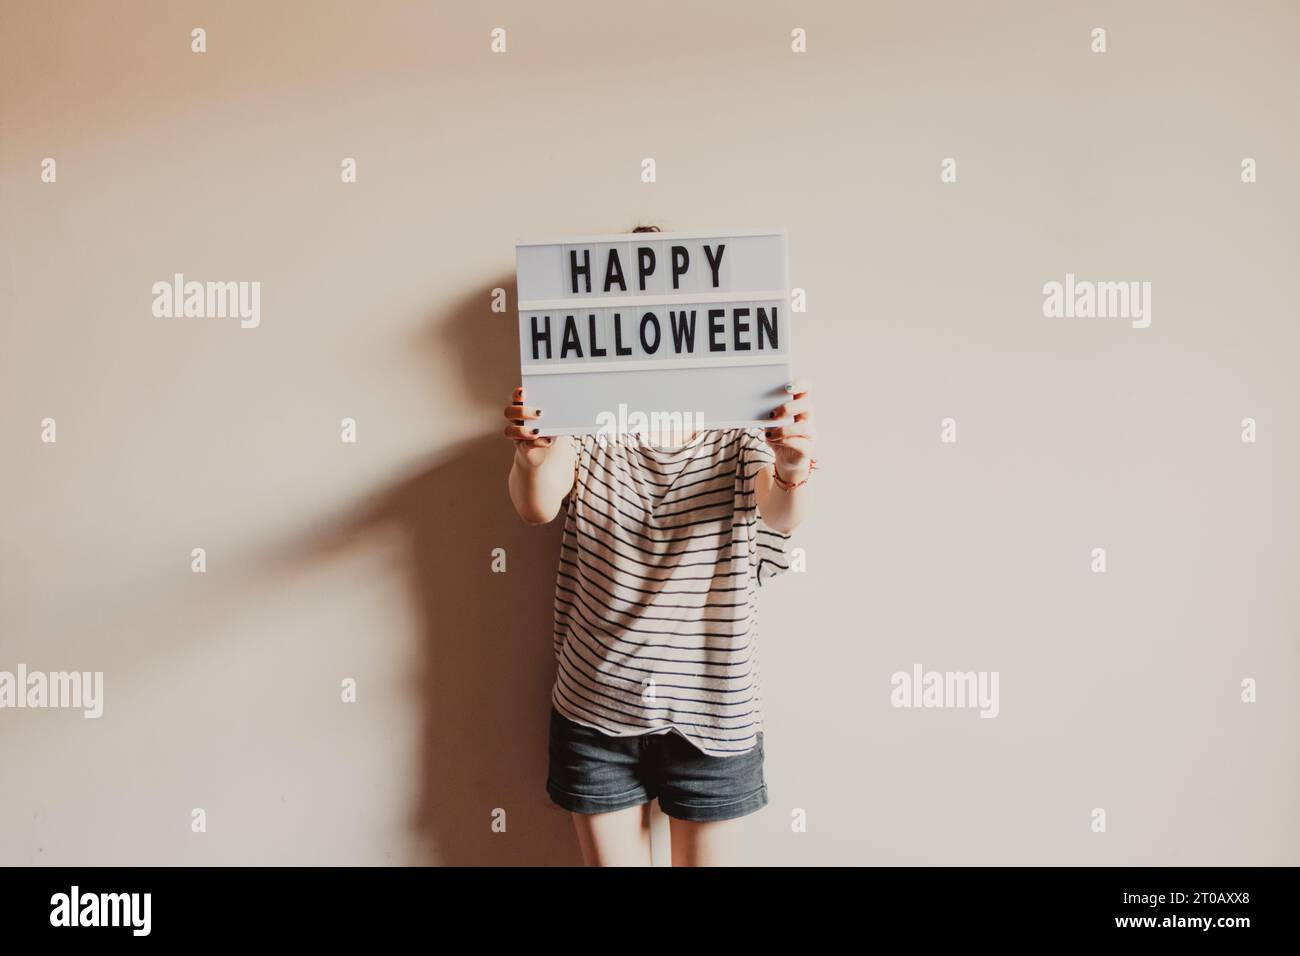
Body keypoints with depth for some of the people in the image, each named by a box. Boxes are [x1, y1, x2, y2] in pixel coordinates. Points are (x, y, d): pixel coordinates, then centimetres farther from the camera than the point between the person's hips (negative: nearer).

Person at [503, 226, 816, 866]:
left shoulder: (739, 436, -5)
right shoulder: (585, 430, -4)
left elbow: (781, 512, -24)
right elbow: (537, 507, -23)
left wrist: (793, 468, -48)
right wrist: (530, 456, -46)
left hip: (712, 717, 0)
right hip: (594, 715, 1)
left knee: (706, 860, 13)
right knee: (611, 859, 15)